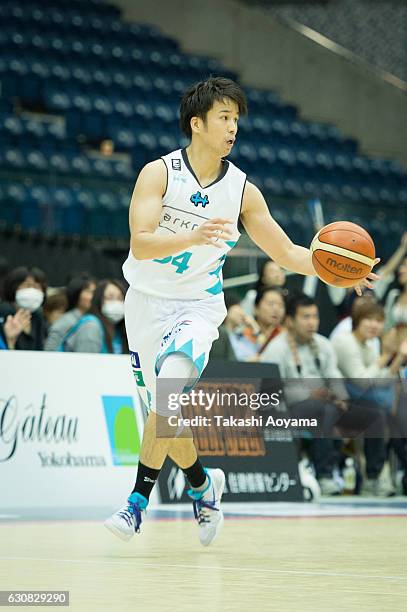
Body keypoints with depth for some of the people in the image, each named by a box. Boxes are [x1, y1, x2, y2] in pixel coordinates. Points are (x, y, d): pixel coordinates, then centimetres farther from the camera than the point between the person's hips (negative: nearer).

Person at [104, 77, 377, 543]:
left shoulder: (242, 191, -2)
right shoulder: (159, 173, -10)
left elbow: (285, 252, 4)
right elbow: (140, 243, -22)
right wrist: (193, 237, -40)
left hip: (199, 304, 0)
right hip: (148, 301, 0)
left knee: (169, 395, -25)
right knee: (168, 419, 4)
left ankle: (138, 500, -15)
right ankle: (203, 484, 32)